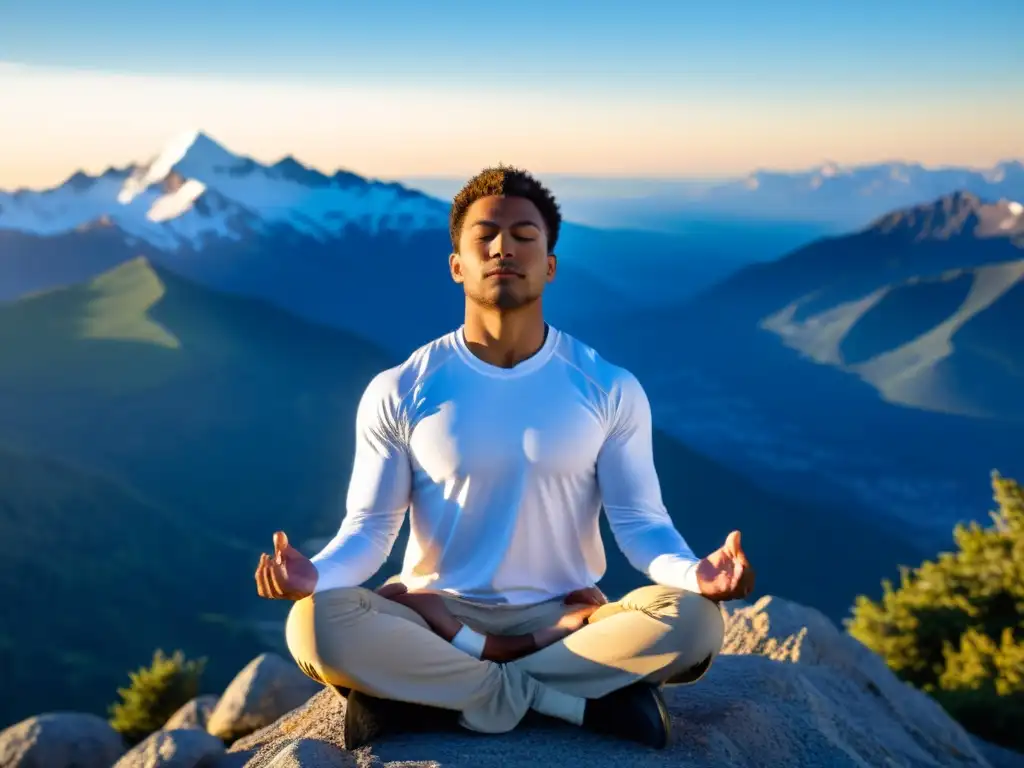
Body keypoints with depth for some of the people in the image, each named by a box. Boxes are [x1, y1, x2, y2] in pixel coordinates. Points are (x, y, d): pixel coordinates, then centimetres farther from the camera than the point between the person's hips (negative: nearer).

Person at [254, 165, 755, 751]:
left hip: (565, 618, 1)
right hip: (437, 614, 0)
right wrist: (316, 573, -25)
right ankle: (579, 700, -22)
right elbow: (370, 527, -2)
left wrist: (696, 572, -27)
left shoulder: (611, 389, -1)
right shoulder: (398, 393, -1)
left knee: (694, 621, -29)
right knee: (316, 625, -31)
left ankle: (421, 693, -21)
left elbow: (640, 521, -4)